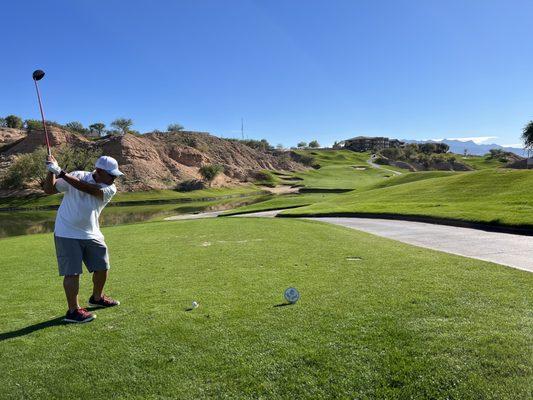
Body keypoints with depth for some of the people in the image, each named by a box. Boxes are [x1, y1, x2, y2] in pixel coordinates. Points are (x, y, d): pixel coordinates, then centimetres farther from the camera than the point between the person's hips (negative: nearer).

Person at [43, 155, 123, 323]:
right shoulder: (76, 176, -9)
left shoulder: (110, 189, -7)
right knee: (72, 272, -5)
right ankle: (73, 310, 5)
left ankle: (97, 298, 35)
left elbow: (86, 188, -24)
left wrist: (61, 173, -27)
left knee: (102, 267, 11)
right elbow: (49, 190, -4)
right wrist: (51, 172, -19)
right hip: (67, 233, -4)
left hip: (91, 235, 4)